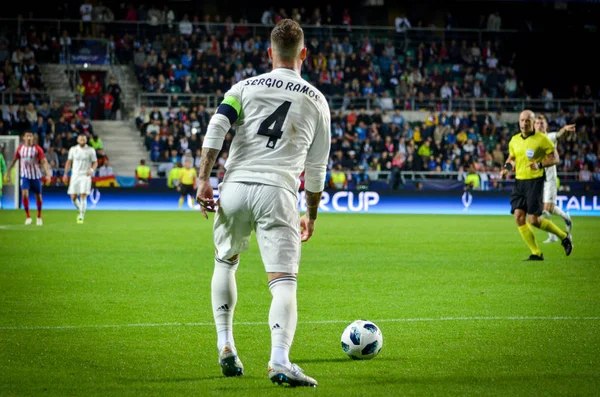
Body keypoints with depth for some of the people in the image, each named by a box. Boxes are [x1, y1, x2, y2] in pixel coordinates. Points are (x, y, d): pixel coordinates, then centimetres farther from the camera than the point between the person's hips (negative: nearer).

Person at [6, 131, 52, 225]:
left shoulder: (37, 148, -9)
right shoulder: (20, 148, 0)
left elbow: (44, 161, -13)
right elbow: (14, 160, 13)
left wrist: (48, 173, -25)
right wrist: (8, 171, 16)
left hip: (36, 175, -1)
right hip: (25, 175, 1)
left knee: (38, 196, 8)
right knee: (24, 194, -18)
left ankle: (39, 217, 28)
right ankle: (28, 216, -5)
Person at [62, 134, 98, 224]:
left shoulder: (91, 150, -1)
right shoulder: (73, 149, 5)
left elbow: (95, 163, 4)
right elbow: (69, 162, 13)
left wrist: (92, 170, -16)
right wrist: (65, 174, 8)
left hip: (86, 176, -3)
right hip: (75, 175, 3)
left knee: (83, 196, -13)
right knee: (73, 197, 0)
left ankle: (81, 217, -6)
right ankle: (81, 211, 26)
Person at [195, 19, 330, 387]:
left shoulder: (245, 87, 13)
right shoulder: (317, 100, 15)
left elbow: (217, 126, -5)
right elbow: (317, 167, 18)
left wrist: (204, 178, -5)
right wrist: (311, 215, 29)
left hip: (235, 188, 2)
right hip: (278, 192, -2)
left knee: (225, 263, 25)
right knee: (284, 283, -10)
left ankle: (226, 346, 19)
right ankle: (280, 360, -30)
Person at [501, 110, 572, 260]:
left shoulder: (542, 139, -7)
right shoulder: (514, 140, 9)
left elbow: (555, 158, -5)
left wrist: (540, 165, -21)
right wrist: (507, 166, 1)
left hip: (535, 181, -6)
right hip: (519, 181, 6)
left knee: (534, 220, -10)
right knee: (519, 217, -6)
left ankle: (564, 236, 14)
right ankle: (536, 253, 2)